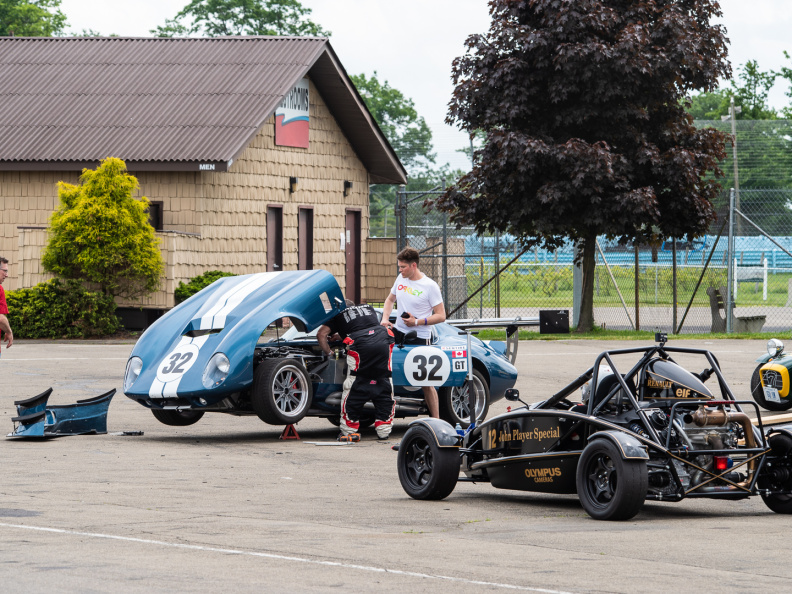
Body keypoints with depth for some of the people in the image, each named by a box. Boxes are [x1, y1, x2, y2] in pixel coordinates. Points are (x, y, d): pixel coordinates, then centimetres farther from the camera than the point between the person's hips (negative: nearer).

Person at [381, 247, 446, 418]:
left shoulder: (430, 286, -11)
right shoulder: (401, 279, 8)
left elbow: (441, 316, -11)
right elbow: (390, 300, 24)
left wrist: (417, 322, -20)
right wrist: (385, 319, 6)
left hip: (420, 338, -6)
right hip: (398, 333, 6)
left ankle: (436, 421, 5)